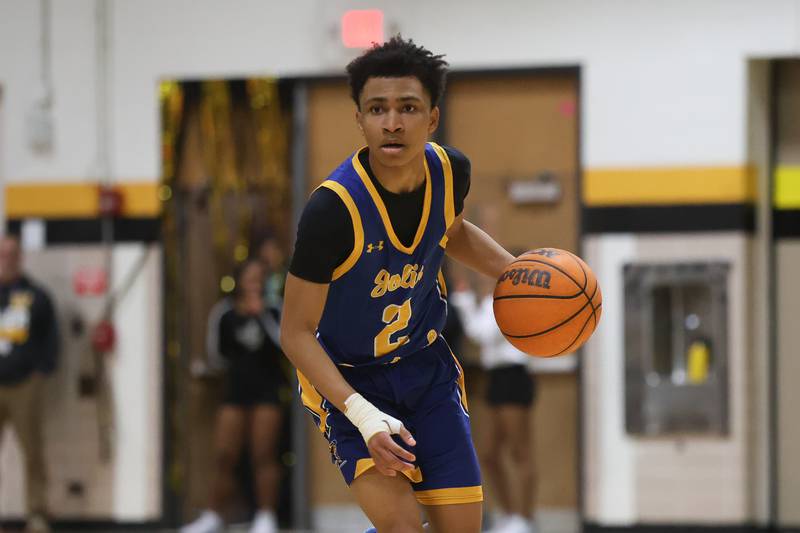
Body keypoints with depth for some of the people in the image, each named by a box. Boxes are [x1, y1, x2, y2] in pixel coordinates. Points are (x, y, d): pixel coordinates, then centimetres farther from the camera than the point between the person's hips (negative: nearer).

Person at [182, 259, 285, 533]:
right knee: (224, 456, 4)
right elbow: (217, 351, 11)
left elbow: (283, 341, -19)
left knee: (264, 455, -5)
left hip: (266, 390, -3)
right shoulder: (226, 313, 3)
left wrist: (262, 314, -21)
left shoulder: (271, 311, -3)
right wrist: (215, 324, -2)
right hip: (236, 390, 3)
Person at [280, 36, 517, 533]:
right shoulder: (333, 208, -29)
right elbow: (297, 333, -22)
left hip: (426, 364, 5)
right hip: (346, 377, -5)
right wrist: (363, 416, -33)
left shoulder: (451, 170, -12)